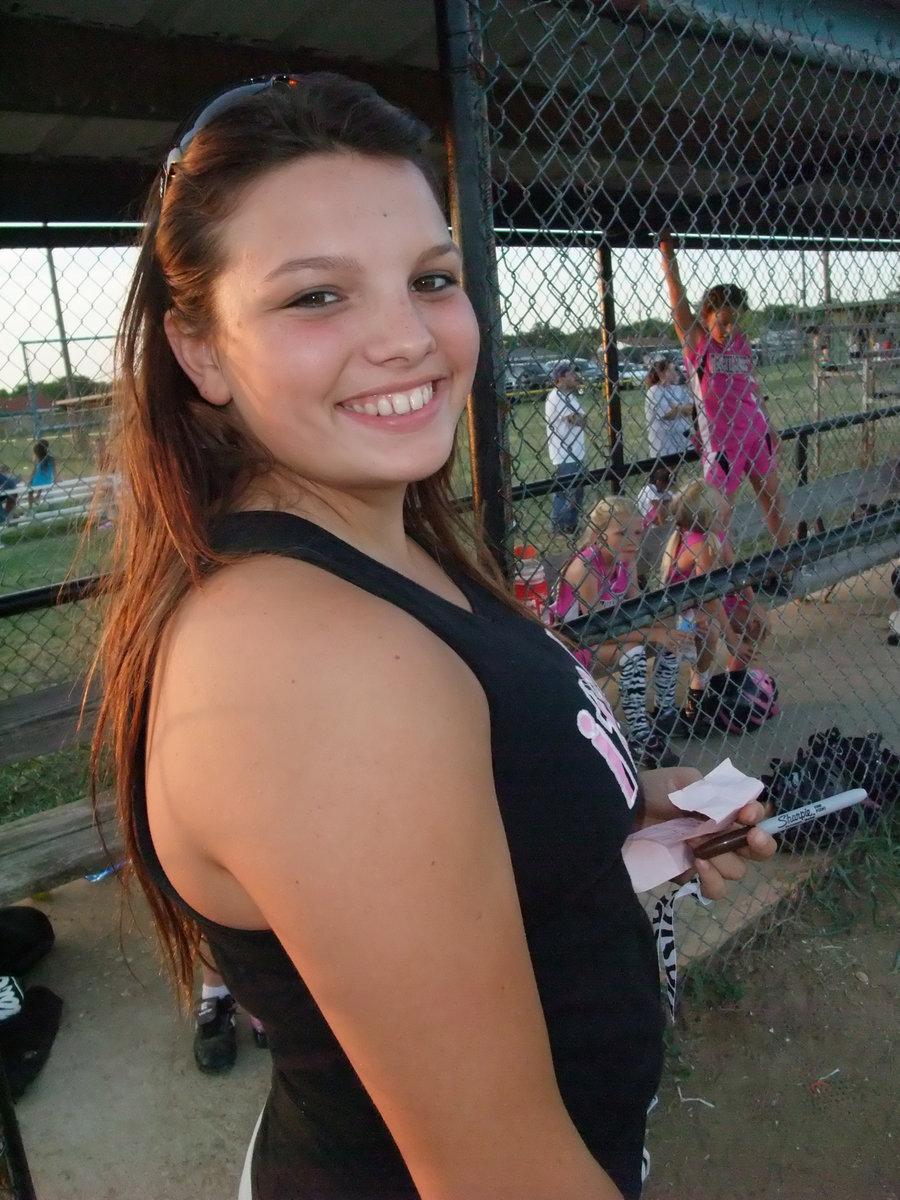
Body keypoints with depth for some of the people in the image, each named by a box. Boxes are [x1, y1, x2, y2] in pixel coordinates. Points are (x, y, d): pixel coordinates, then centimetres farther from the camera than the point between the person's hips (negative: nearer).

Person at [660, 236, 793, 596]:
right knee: (720, 513, 1)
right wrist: (667, 254, -22)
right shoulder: (696, 339, -5)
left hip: (756, 432, 5)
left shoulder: (742, 342, 7)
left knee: (773, 499, 12)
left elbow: (751, 386, 15)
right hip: (721, 441, -5)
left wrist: (769, 425, 18)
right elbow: (677, 299, -15)